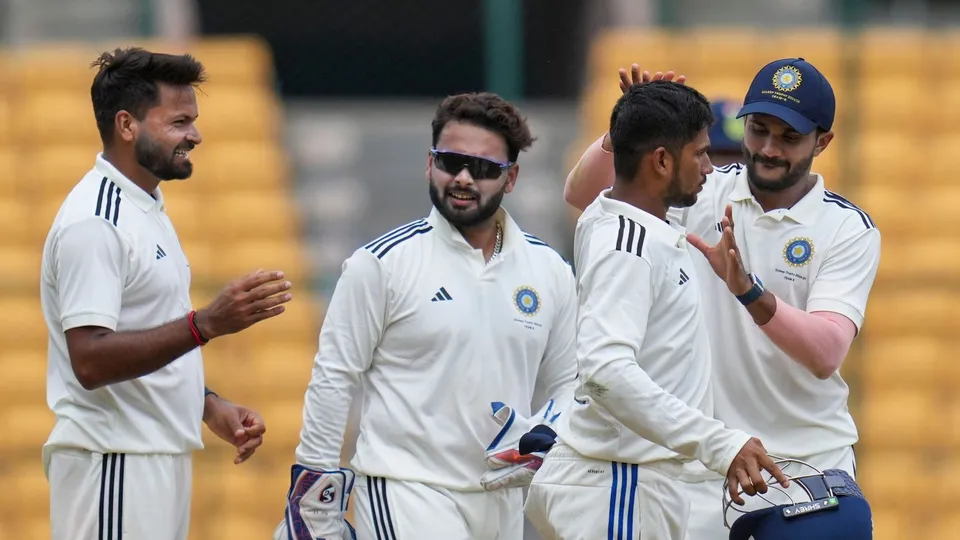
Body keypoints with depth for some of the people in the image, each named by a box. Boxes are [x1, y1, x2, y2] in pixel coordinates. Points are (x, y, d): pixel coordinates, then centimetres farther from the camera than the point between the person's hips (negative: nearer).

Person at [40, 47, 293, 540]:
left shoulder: (146, 209, 16)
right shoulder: (94, 222, -15)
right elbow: (91, 360, -24)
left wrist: (209, 407, 13)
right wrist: (207, 324, -30)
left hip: (162, 458, 10)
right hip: (113, 466, -10)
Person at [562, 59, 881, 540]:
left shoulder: (849, 229, -5)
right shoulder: (702, 192, 2)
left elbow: (826, 354, -18)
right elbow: (582, 192, -6)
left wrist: (747, 289, -33)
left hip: (807, 465, -1)